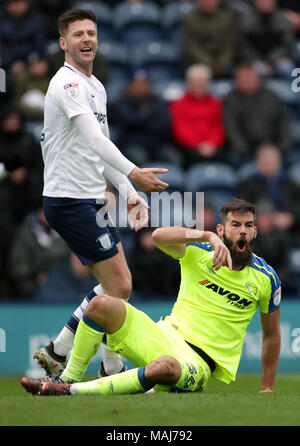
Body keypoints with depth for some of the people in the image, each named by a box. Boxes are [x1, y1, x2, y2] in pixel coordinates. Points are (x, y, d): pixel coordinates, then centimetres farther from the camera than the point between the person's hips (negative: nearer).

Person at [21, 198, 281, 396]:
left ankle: (74, 392, -34)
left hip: (199, 362, -3)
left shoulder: (266, 278, 0)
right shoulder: (199, 252, 1)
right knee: (102, 305, -19)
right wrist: (208, 236, -31)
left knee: (167, 367, -42)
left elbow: (272, 334, 12)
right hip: (166, 337, 3)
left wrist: (267, 389, 12)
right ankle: (68, 378, -8)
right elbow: (159, 236, -19)